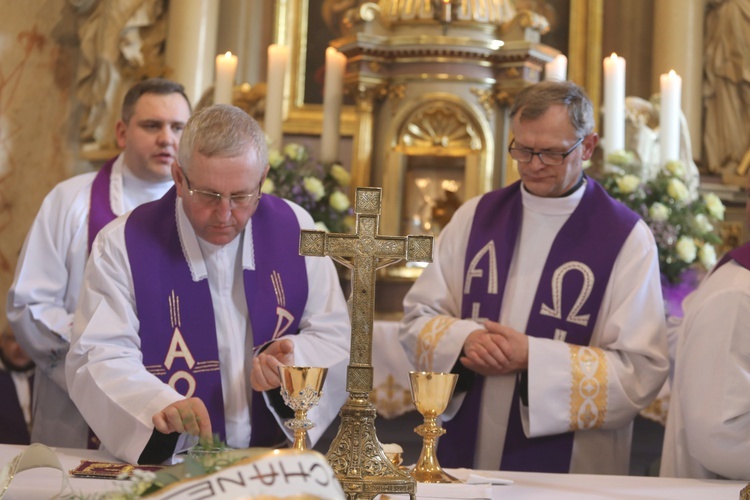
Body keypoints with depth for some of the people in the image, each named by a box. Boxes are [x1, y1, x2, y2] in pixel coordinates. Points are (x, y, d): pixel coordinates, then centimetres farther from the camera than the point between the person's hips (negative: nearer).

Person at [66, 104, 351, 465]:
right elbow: (97, 359, -10)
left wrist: (294, 360, -13)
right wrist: (159, 404, -30)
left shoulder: (294, 229, 4)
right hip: (159, 462, -3)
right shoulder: (122, 244, -5)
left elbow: (335, 337, 10)